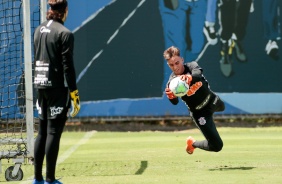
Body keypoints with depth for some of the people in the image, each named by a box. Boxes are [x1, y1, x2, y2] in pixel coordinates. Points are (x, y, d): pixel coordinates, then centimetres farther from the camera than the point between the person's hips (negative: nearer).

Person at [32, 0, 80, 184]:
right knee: (53, 133, -4)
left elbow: (38, 59, 13)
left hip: (40, 86, 7)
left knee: (42, 132, 12)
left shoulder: (39, 30, 10)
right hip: (57, 87, -7)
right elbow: (67, 66, -15)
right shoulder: (65, 34, -12)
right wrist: (74, 93, -12)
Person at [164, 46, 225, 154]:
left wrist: (189, 77, -69)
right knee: (216, 146, -11)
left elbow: (198, 73, -45)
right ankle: (193, 143, 18)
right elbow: (175, 102, -40)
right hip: (199, 112, -4)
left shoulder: (191, 66, -22)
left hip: (212, 100, 4)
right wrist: (171, 96, -64)